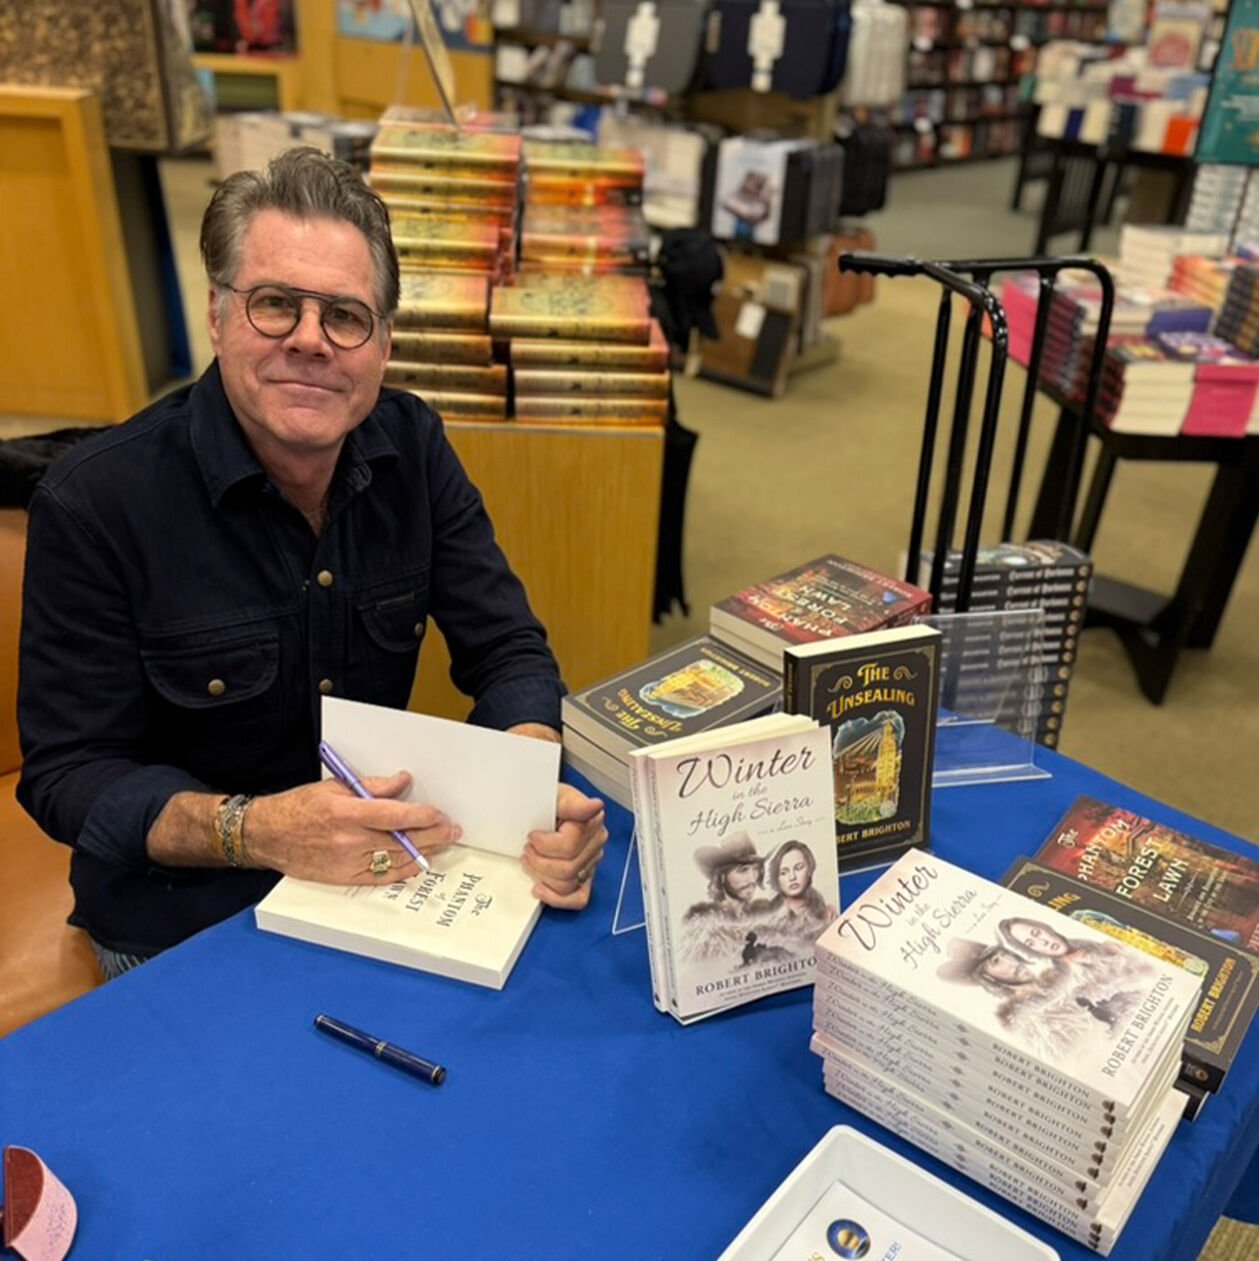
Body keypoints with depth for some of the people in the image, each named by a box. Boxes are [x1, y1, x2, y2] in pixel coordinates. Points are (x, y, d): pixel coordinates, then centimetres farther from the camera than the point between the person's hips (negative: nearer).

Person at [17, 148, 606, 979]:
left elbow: (507, 652, -5)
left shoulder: (412, 447, -5)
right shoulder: (92, 504, -18)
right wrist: (257, 831, -33)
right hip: (186, 927, -3)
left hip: (388, 871, 4)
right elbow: (68, 774, -14)